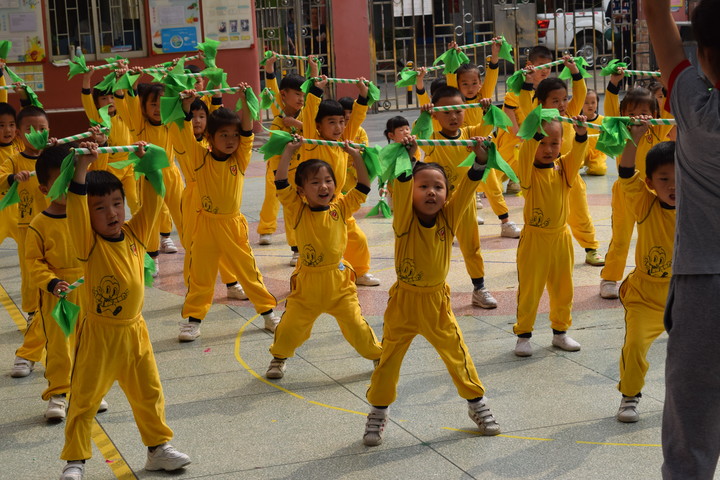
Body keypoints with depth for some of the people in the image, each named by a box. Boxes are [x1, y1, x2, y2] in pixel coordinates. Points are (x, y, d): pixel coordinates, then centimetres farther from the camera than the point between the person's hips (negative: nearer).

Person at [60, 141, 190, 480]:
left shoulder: (135, 233, 1)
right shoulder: (88, 243, -13)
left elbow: (152, 201, -1)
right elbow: (75, 208, -28)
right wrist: (82, 166, -36)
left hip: (135, 331, 5)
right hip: (99, 334, -4)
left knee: (149, 394, 15)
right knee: (84, 400, 4)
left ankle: (158, 447, 30)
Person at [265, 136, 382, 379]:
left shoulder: (341, 207, -1)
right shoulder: (298, 210, -5)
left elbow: (363, 187, -2)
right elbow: (281, 183, -13)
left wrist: (355, 156, -7)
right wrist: (288, 151, -12)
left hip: (339, 280, 0)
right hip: (307, 282, 0)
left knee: (356, 325, 4)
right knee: (290, 326, 6)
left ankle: (378, 356, 25)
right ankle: (279, 358, 32)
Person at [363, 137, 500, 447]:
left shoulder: (450, 217, -6)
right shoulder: (405, 219, -14)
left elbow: (468, 186, -18)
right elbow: (402, 186, -31)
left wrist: (480, 159, -32)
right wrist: (407, 158, -45)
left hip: (437, 301, 2)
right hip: (403, 300, -2)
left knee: (457, 353, 11)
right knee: (389, 359, 8)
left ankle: (477, 403, 30)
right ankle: (378, 412, 26)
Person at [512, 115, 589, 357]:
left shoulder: (565, 167, 2)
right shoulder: (529, 170, -8)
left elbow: (578, 152, -16)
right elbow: (527, 151, -28)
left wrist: (581, 133, -34)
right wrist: (535, 132, -44)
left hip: (561, 237, 4)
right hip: (534, 238, -4)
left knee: (563, 289, 13)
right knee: (529, 289, 2)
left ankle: (560, 331, 28)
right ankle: (523, 335, 13)